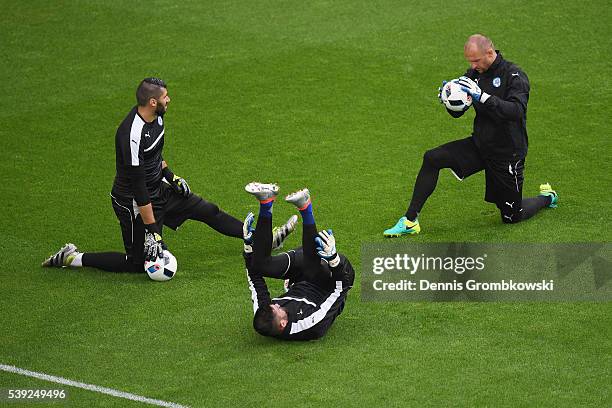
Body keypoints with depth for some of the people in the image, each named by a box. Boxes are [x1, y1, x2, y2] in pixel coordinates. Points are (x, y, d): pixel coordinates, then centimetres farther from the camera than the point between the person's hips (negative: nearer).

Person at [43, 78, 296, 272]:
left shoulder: (155, 117, -5)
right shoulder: (132, 135, -34)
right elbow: (138, 187, -31)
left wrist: (170, 176, 18)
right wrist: (152, 230, -28)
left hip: (158, 190, 9)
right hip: (132, 202, -9)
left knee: (208, 211, 15)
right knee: (140, 263, -2)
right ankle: (73, 258, 9)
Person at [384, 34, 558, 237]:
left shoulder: (514, 76, -17)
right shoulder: (474, 74, 0)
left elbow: (516, 110, -33)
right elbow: (457, 113, 6)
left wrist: (482, 96, -41)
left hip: (507, 153, -5)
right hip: (479, 144, 5)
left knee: (512, 217, 6)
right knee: (431, 159, -17)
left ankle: (548, 197, 38)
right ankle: (410, 221, -12)